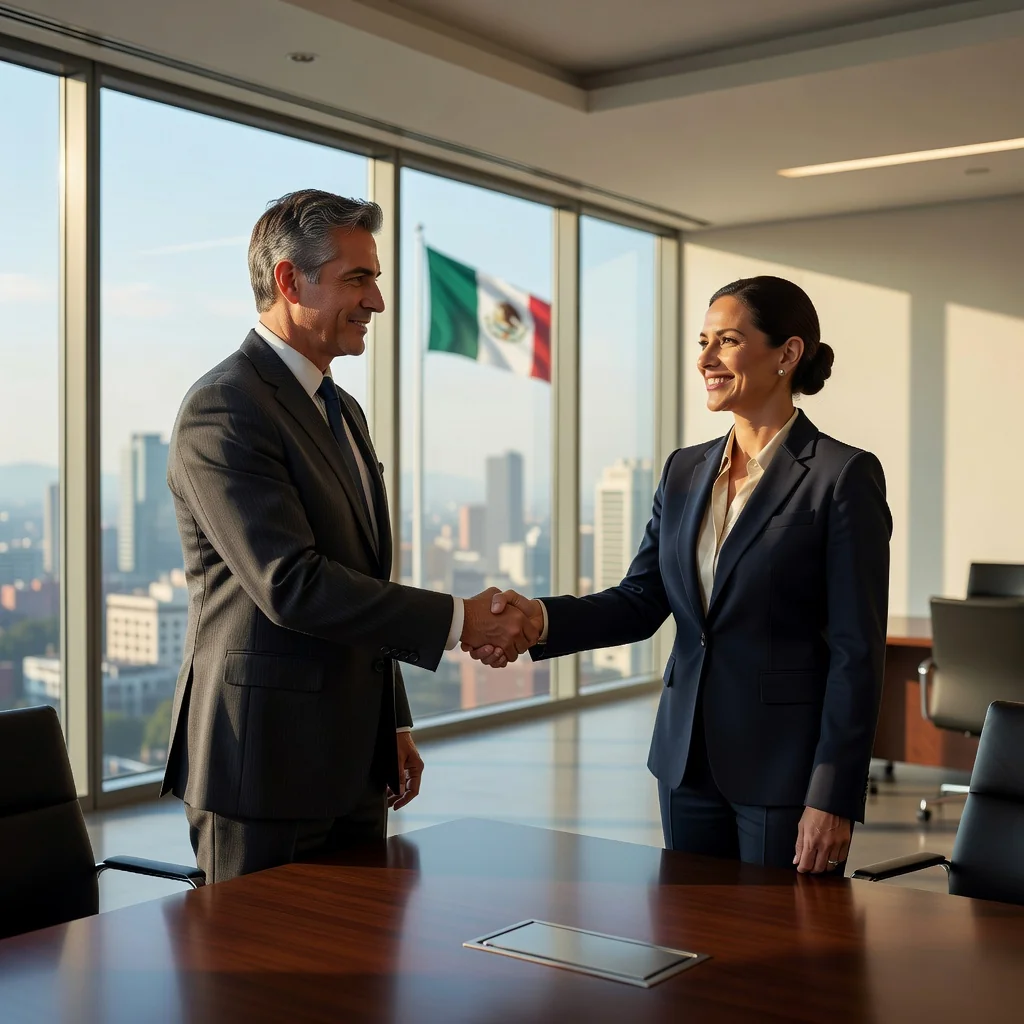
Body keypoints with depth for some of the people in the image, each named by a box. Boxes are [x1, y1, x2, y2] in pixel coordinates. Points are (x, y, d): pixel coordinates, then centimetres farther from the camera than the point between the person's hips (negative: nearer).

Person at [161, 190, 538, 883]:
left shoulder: (343, 410, 16)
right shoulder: (224, 409, -14)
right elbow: (290, 584, -24)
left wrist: (395, 724, 20)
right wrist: (456, 620, -21)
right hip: (265, 768, -9)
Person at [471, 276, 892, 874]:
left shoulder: (845, 475, -11)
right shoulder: (685, 471, 9)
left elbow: (857, 652, -13)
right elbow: (640, 602, 5)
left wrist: (833, 797, -16)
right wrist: (541, 617, -13)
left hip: (785, 766, -6)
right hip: (689, 759, 6)